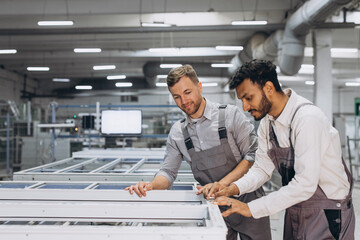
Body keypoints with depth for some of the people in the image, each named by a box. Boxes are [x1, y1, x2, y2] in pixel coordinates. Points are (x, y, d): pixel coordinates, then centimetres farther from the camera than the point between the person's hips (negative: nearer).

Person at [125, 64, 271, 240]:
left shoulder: (230, 115, -9)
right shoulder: (177, 132, 3)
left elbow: (253, 155, -11)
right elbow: (168, 171, 5)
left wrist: (222, 183, -21)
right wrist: (151, 186, -18)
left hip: (247, 201, -2)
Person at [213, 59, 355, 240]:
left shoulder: (308, 119, -27)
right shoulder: (267, 122, 0)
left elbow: (305, 185, -31)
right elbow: (262, 168, 3)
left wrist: (251, 208, -30)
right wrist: (235, 188, -16)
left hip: (327, 214, -7)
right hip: (295, 211, 7)